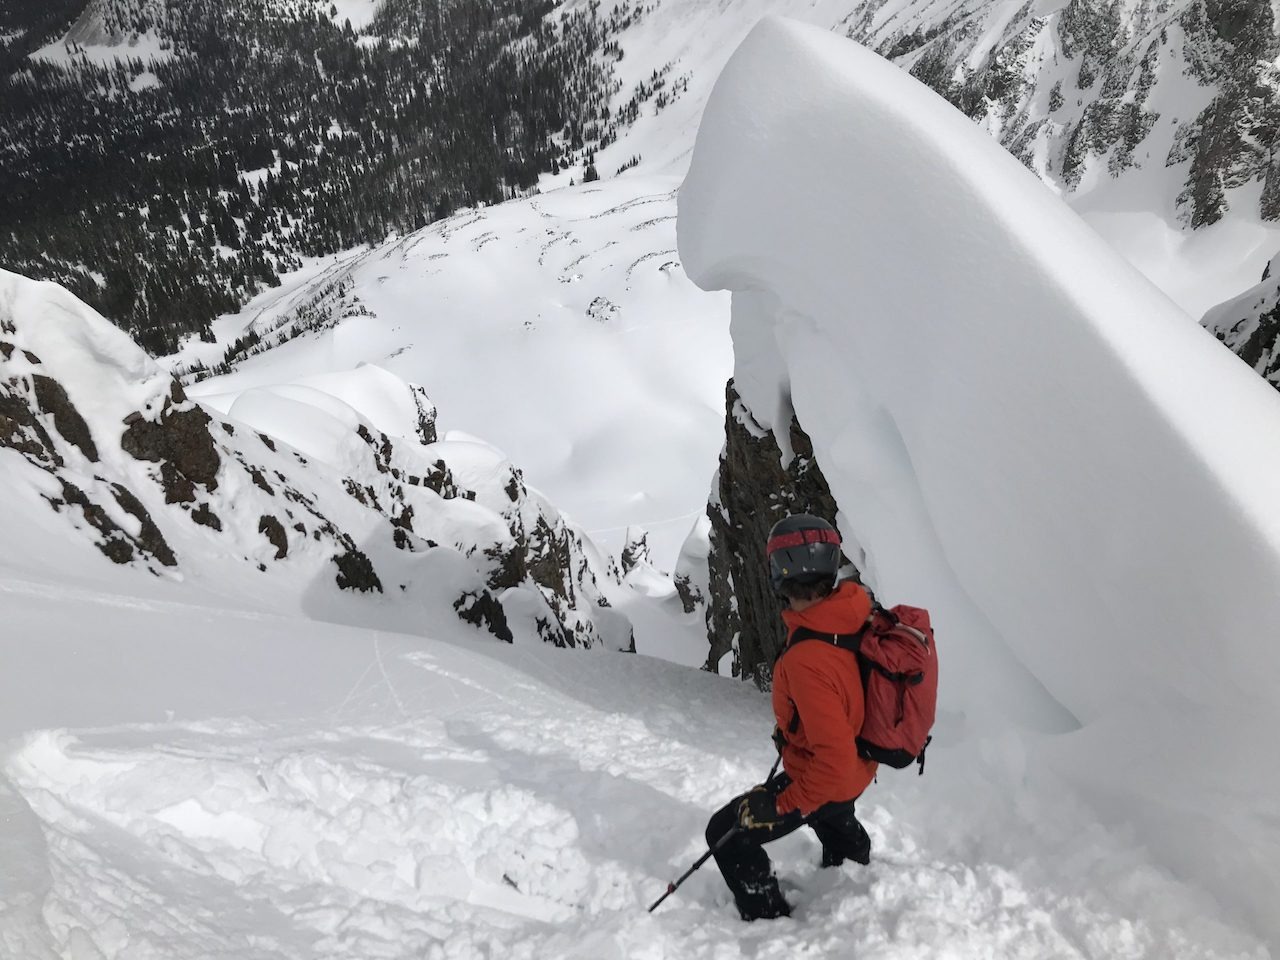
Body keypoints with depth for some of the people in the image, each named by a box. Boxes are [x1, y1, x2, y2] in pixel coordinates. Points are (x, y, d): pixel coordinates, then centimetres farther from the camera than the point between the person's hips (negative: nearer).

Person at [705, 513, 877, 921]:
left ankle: (769, 920, 23)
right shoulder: (857, 611, -16)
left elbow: (834, 759, -37)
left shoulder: (807, 661, -42)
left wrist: (783, 805, -25)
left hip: (826, 778, -8)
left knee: (728, 833, 7)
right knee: (835, 821, 39)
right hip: (859, 769, 8)